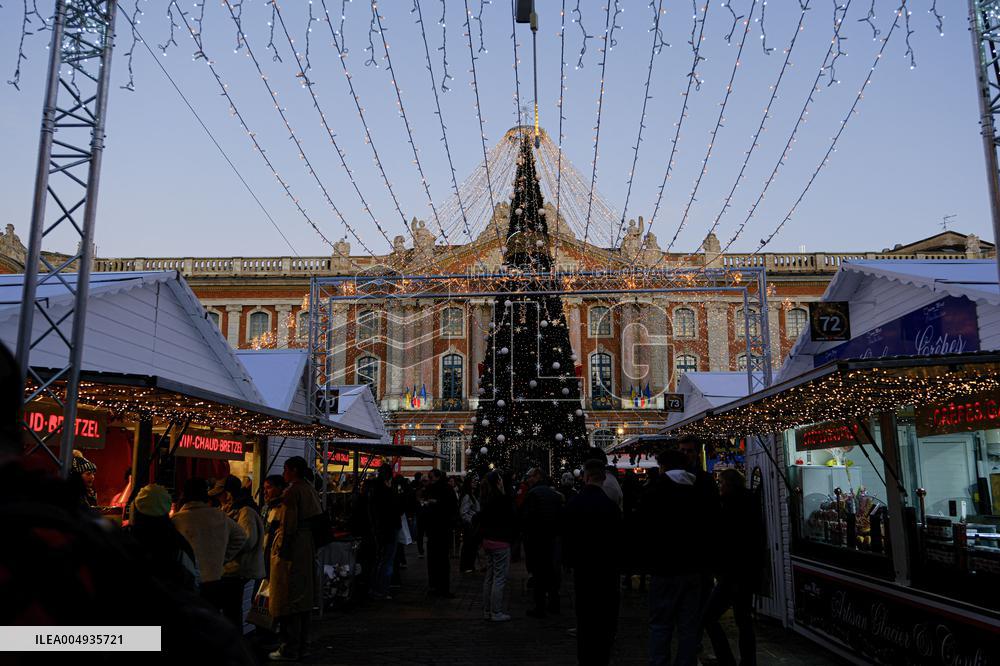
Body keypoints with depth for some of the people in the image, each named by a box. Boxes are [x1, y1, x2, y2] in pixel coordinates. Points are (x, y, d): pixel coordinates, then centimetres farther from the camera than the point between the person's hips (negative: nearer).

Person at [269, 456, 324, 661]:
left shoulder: (292, 491, -15)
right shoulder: (310, 490, 11)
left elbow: (288, 525, -19)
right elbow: (316, 520, 15)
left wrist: (281, 550, -13)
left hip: (291, 550, -9)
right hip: (308, 549, 9)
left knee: (287, 600, -1)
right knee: (302, 597, 15)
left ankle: (290, 649, 3)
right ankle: (301, 643, 24)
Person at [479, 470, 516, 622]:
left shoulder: (486, 500, 7)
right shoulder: (503, 499, -17)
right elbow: (512, 519, -12)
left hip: (487, 540, 8)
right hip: (501, 542, -8)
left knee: (489, 577, 14)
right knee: (499, 578, -2)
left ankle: (487, 611, 21)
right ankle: (496, 613, 2)